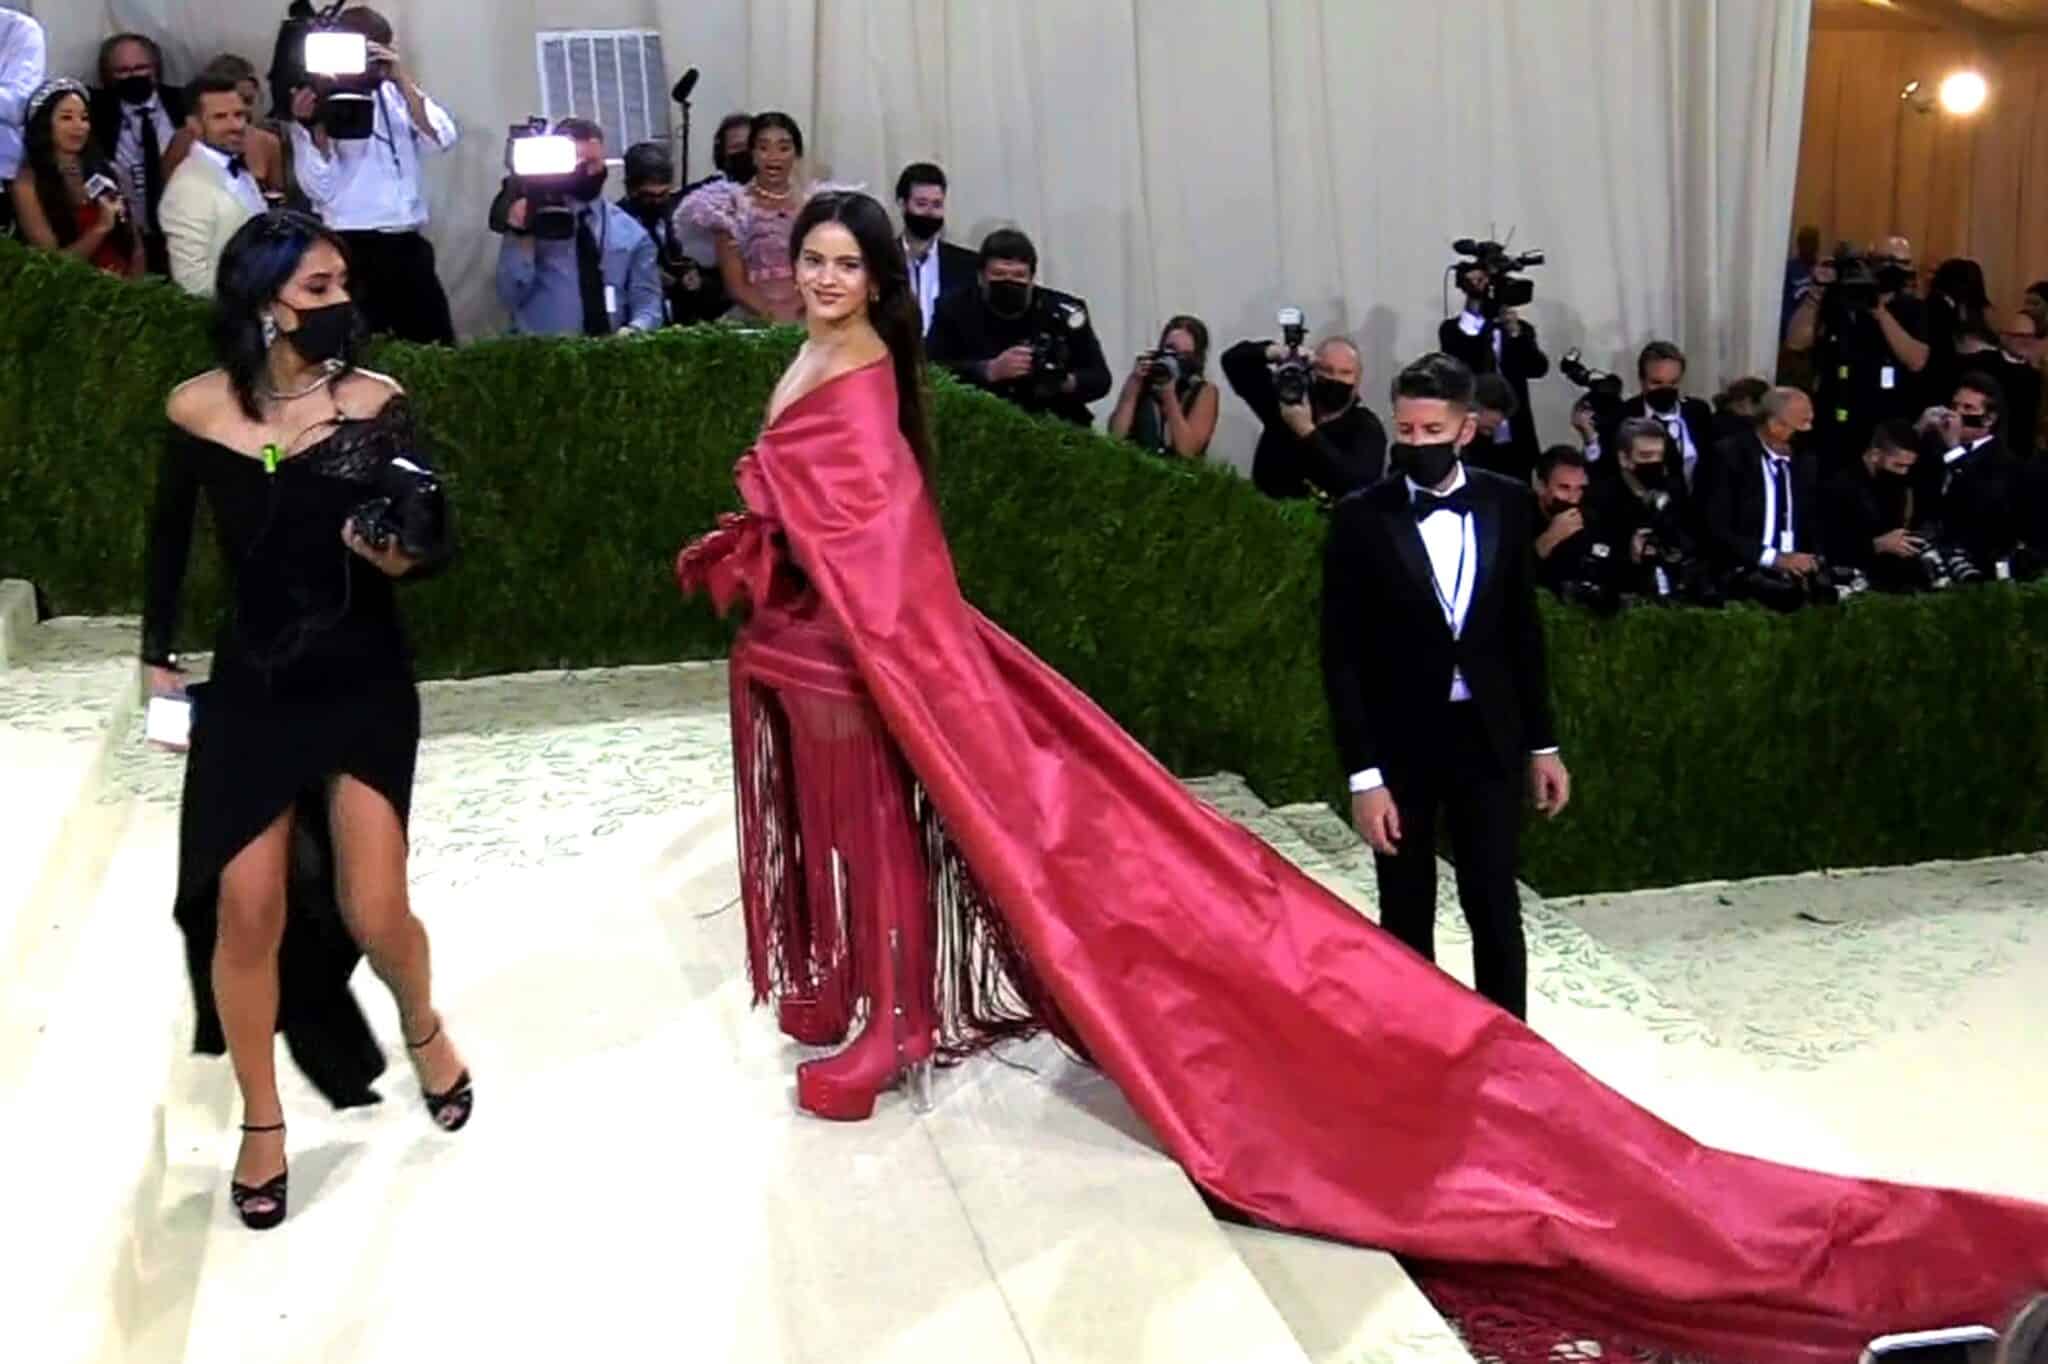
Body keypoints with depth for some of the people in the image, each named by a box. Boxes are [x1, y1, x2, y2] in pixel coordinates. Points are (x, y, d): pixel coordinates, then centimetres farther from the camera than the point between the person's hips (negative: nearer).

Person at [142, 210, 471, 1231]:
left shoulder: (374, 402, -8)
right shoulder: (196, 411, -4)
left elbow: (438, 538, -7)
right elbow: (169, 538, 12)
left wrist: (403, 558, -29)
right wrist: (159, 657, 13)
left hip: (366, 684, -1)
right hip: (250, 688, 1)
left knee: (372, 913, -3)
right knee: (246, 913, -1)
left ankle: (422, 1027, 33)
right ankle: (262, 1122, 22)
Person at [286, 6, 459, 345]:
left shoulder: (398, 95, 11)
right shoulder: (317, 104, -1)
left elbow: (443, 140, -6)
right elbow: (320, 189, -8)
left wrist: (403, 80, -12)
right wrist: (316, 127, -20)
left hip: (409, 245, 4)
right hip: (354, 250, -4)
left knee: (439, 351, 5)